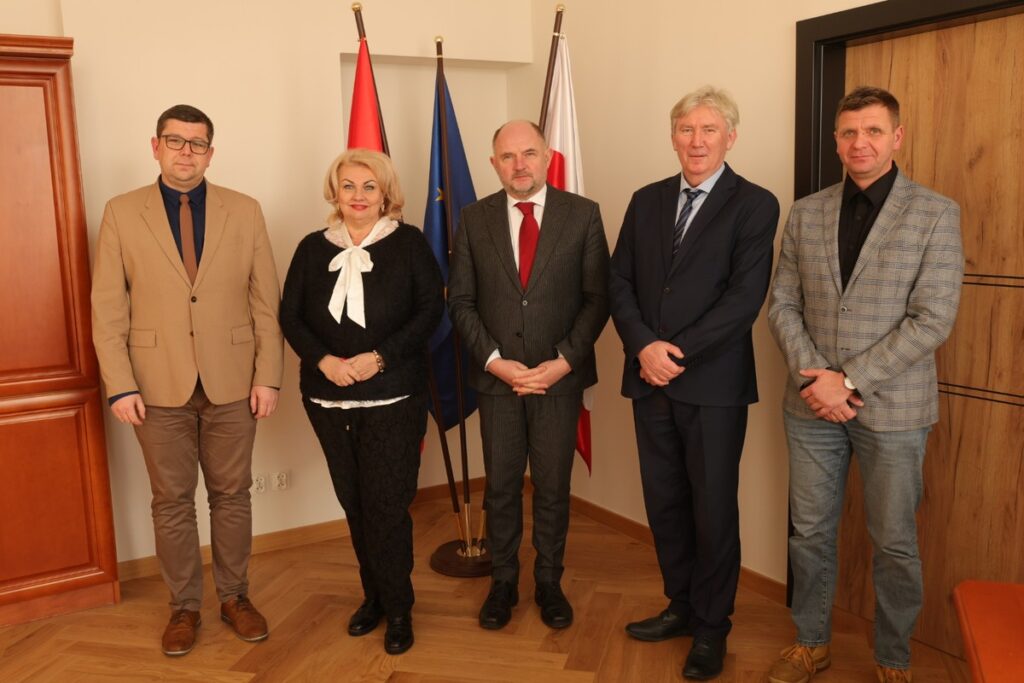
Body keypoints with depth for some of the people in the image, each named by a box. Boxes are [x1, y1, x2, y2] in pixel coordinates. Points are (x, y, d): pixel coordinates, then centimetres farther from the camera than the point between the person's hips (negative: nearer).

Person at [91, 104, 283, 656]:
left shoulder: (245, 211, 2)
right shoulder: (121, 213, 1)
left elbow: (266, 301, 1)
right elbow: (107, 309, -1)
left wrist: (267, 376, -3)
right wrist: (120, 385, -7)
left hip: (232, 383, 1)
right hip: (159, 386, 0)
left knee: (231, 494, 11)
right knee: (172, 500, 10)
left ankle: (234, 596, 28)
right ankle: (184, 605, 26)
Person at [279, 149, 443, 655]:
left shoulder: (409, 243, 0)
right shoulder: (313, 247, 7)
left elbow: (430, 309, -6)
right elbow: (290, 316, 5)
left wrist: (379, 357, -16)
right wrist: (324, 360, -12)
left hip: (394, 398, -3)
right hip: (329, 399, 3)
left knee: (387, 506, -2)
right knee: (354, 504, 12)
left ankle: (398, 608, 15)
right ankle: (373, 595, 29)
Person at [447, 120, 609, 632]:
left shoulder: (583, 214, -2)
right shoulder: (475, 218, 2)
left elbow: (597, 297, -3)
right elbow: (461, 300, 1)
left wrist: (564, 361, -12)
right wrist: (493, 360, -10)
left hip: (560, 375, -1)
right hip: (496, 377, 1)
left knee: (552, 488, 11)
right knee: (501, 488, 11)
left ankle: (549, 583, 29)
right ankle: (503, 583, 29)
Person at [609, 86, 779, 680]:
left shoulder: (754, 205, -4)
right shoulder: (647, 201, 11)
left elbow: (745, 297, -13)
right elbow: (621, 283, 5)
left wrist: (677, 353, -16)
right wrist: (644, 346, -11)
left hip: (713, 384, -4)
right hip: (651, 380, 5)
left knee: (713, 508, 7)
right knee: (664, 503, 13)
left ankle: (711, 627, 25)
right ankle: (681, 606, 32)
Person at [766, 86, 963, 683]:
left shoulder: (936, 215, -5)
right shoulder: (807, 213, 6)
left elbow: (933, 321, -12)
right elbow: (783, 304, 5)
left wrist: (849, 379, -16)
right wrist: (813, 377, -9)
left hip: (892, 408, -3)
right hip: (812, 404, 3)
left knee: (895, 544, 10)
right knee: (811, 533, 14)